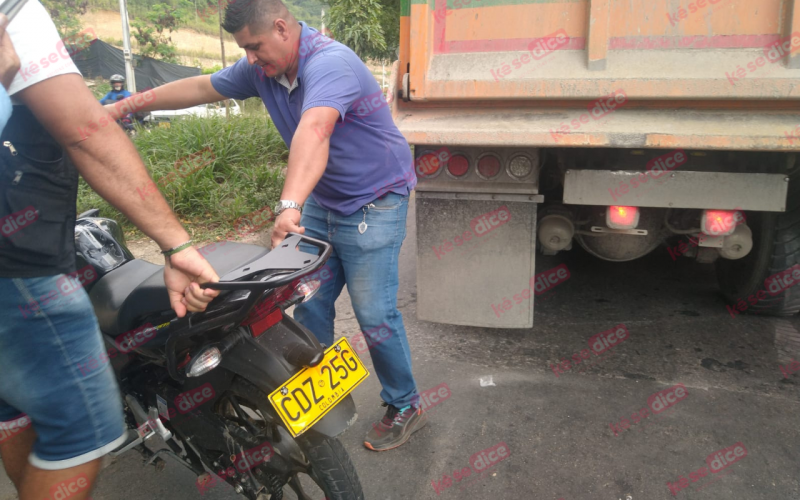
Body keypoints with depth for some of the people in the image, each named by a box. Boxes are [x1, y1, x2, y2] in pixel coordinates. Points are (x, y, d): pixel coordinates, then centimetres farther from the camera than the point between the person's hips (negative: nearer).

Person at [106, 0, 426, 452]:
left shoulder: (329, 63, -25)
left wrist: (289, 205, -56)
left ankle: (406, 408, 14)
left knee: (374, 314, -6)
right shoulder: (262, 69, 1)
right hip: (320, 203, 8)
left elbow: (313, 131, -42)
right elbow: (201, 88, 12)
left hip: (374, 203, -8)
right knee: (309, 304, 10)